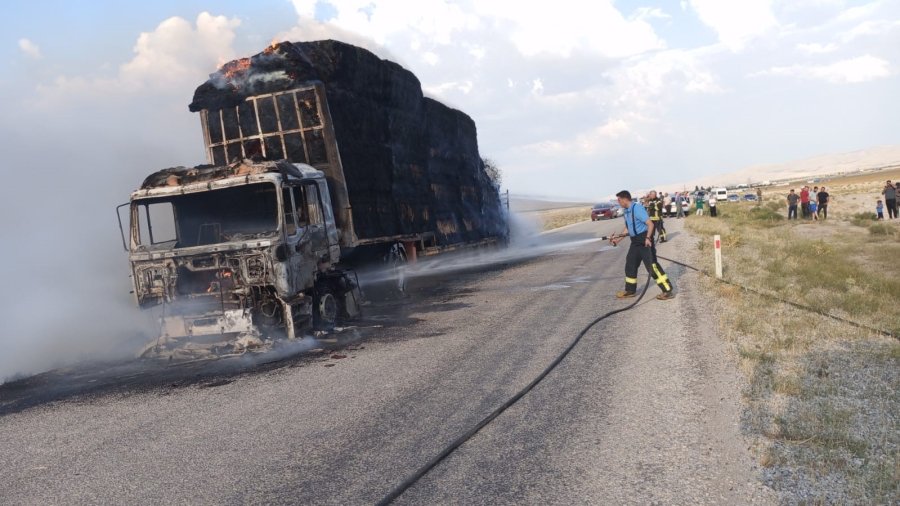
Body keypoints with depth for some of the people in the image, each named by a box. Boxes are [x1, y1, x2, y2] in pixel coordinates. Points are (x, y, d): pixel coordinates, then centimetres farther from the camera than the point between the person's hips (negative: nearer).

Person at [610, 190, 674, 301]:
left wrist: (648, 238, -32)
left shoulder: (637, 208, -18)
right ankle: (630, 290, 26)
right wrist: (618, 239, 20)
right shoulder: (627, 211, 12)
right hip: (635, 241, 10)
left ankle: (667, 291, -9)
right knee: (630, 264, 13)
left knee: (652, 265, -12)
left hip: (644, 240, -10)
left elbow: (650, 224, -22)